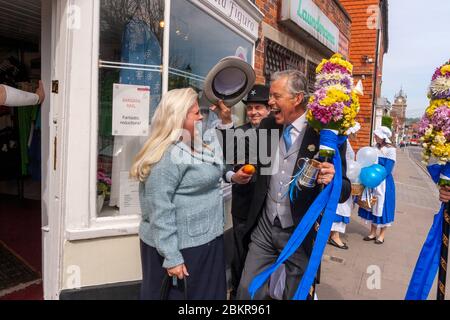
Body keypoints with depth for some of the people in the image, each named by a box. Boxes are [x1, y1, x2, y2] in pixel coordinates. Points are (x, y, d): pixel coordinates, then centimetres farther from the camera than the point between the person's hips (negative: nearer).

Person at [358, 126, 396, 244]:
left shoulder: (390, 150, -13)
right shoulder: (376, 147, 6)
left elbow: (387, 170, -17)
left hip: (384, 183, -6)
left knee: (382, 206, 4)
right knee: (373, 206, 11)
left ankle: (382, 235, 17)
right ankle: (373, 232, 22)